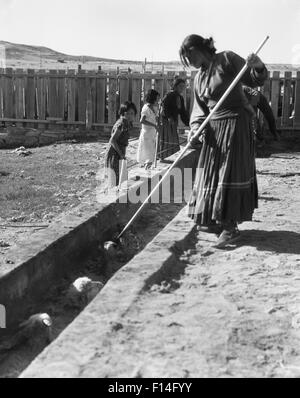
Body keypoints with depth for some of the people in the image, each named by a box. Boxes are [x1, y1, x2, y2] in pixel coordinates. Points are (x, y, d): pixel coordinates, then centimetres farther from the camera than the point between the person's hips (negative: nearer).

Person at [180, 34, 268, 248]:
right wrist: (196, 128, -9)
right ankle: (216, 220, 25)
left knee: (230, 172, -9)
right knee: (212, 172, 11)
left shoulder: (227, 59, -7)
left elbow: (253, 80, -8)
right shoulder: (199, 78, 13)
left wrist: (257, 67, -29)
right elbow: (199, 109, 9)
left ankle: (231, 227, -5)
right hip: (214, 127, 8)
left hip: (235, 122, -8)